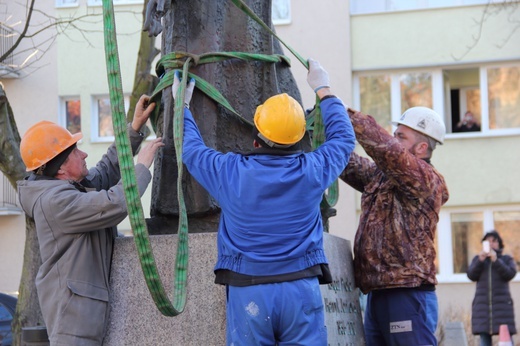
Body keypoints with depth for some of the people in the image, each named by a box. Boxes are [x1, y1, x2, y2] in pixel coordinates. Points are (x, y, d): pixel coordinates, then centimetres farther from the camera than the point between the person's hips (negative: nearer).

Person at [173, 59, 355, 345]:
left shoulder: (231, 172, -3)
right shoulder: (311, 170, -1)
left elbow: (190, 148, 17)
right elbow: (343, 138, 19)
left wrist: (182, 105, 33)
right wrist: (324, 92, 32)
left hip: (247, 292, 0)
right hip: (302, 289, 0)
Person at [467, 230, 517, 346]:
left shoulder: (507, 259, 14)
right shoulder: (478, 259, 19)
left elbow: (510, 274, -5)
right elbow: (471, 275, 4)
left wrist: (496, 260, -14)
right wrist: (480, 260, -10)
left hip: (502, 303, -2)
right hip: (482, 303, 2)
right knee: (484, 336, -4)